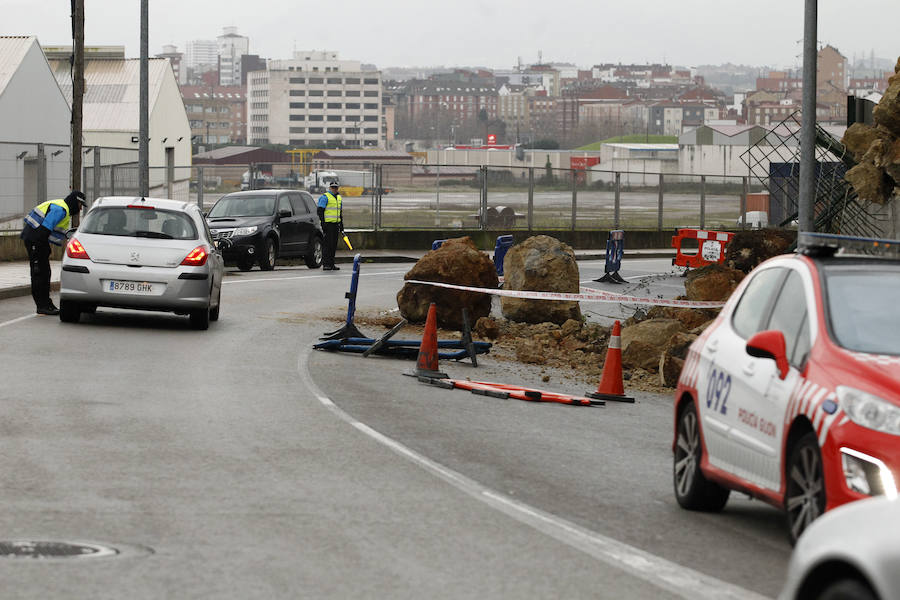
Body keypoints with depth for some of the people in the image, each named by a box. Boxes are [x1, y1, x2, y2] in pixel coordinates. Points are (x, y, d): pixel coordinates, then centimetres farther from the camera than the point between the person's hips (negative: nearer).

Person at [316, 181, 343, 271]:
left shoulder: (339, 198, 17)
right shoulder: (325, 197, -7)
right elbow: (320, 211, -11)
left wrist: (341, 225, 20)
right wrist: (323, 224, -18)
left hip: (336, 224, 8)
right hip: (328, 224, -8)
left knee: (334, 245, 9)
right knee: (327, 244, -9)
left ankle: (331, 264, 14)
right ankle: (325, 264, -9)